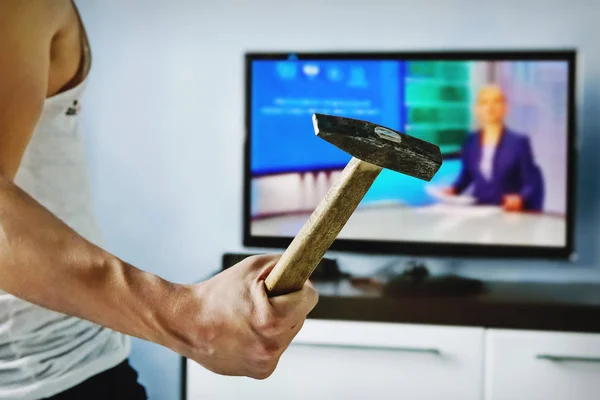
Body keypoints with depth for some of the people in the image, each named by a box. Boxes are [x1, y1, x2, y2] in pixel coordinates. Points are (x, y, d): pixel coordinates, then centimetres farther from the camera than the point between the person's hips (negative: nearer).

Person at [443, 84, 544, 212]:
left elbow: (533, 184, -6)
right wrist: (454, 189, 4)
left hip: (509, 212, -3)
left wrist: (520, 199, -24)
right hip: (479, 211, 3)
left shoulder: (519, 142, -4)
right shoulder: (471, 142, 9)